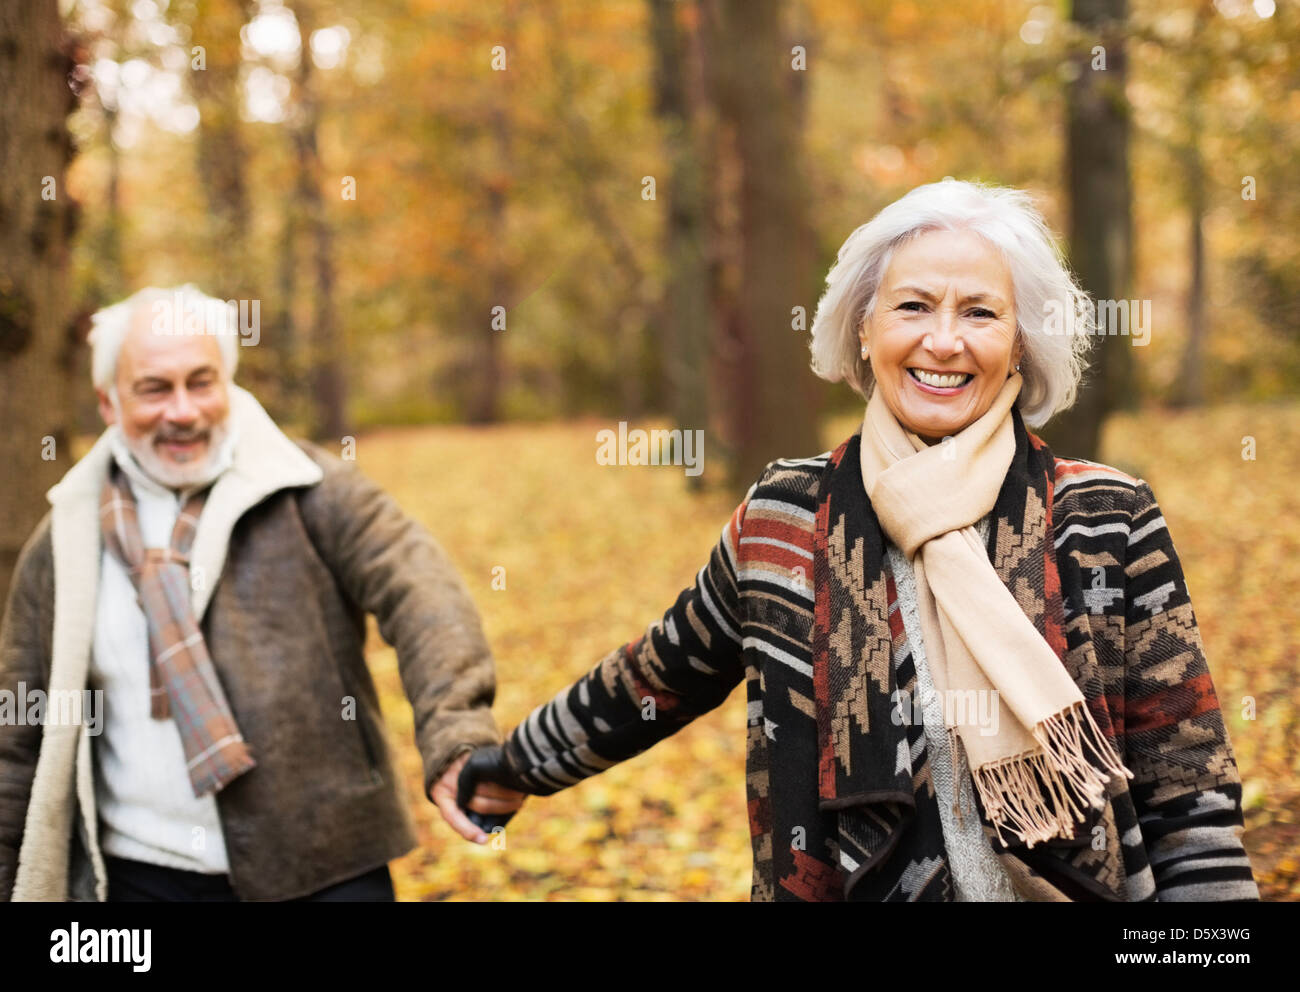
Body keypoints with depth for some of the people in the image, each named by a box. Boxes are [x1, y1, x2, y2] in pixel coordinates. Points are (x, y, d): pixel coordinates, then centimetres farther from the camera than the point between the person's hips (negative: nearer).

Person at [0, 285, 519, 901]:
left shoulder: (306, 491, -3)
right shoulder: (62, 545, 6)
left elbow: (417, 593, -18)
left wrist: (458, 740, -34)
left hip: (322, 869, -2)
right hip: (143, 877, 3)